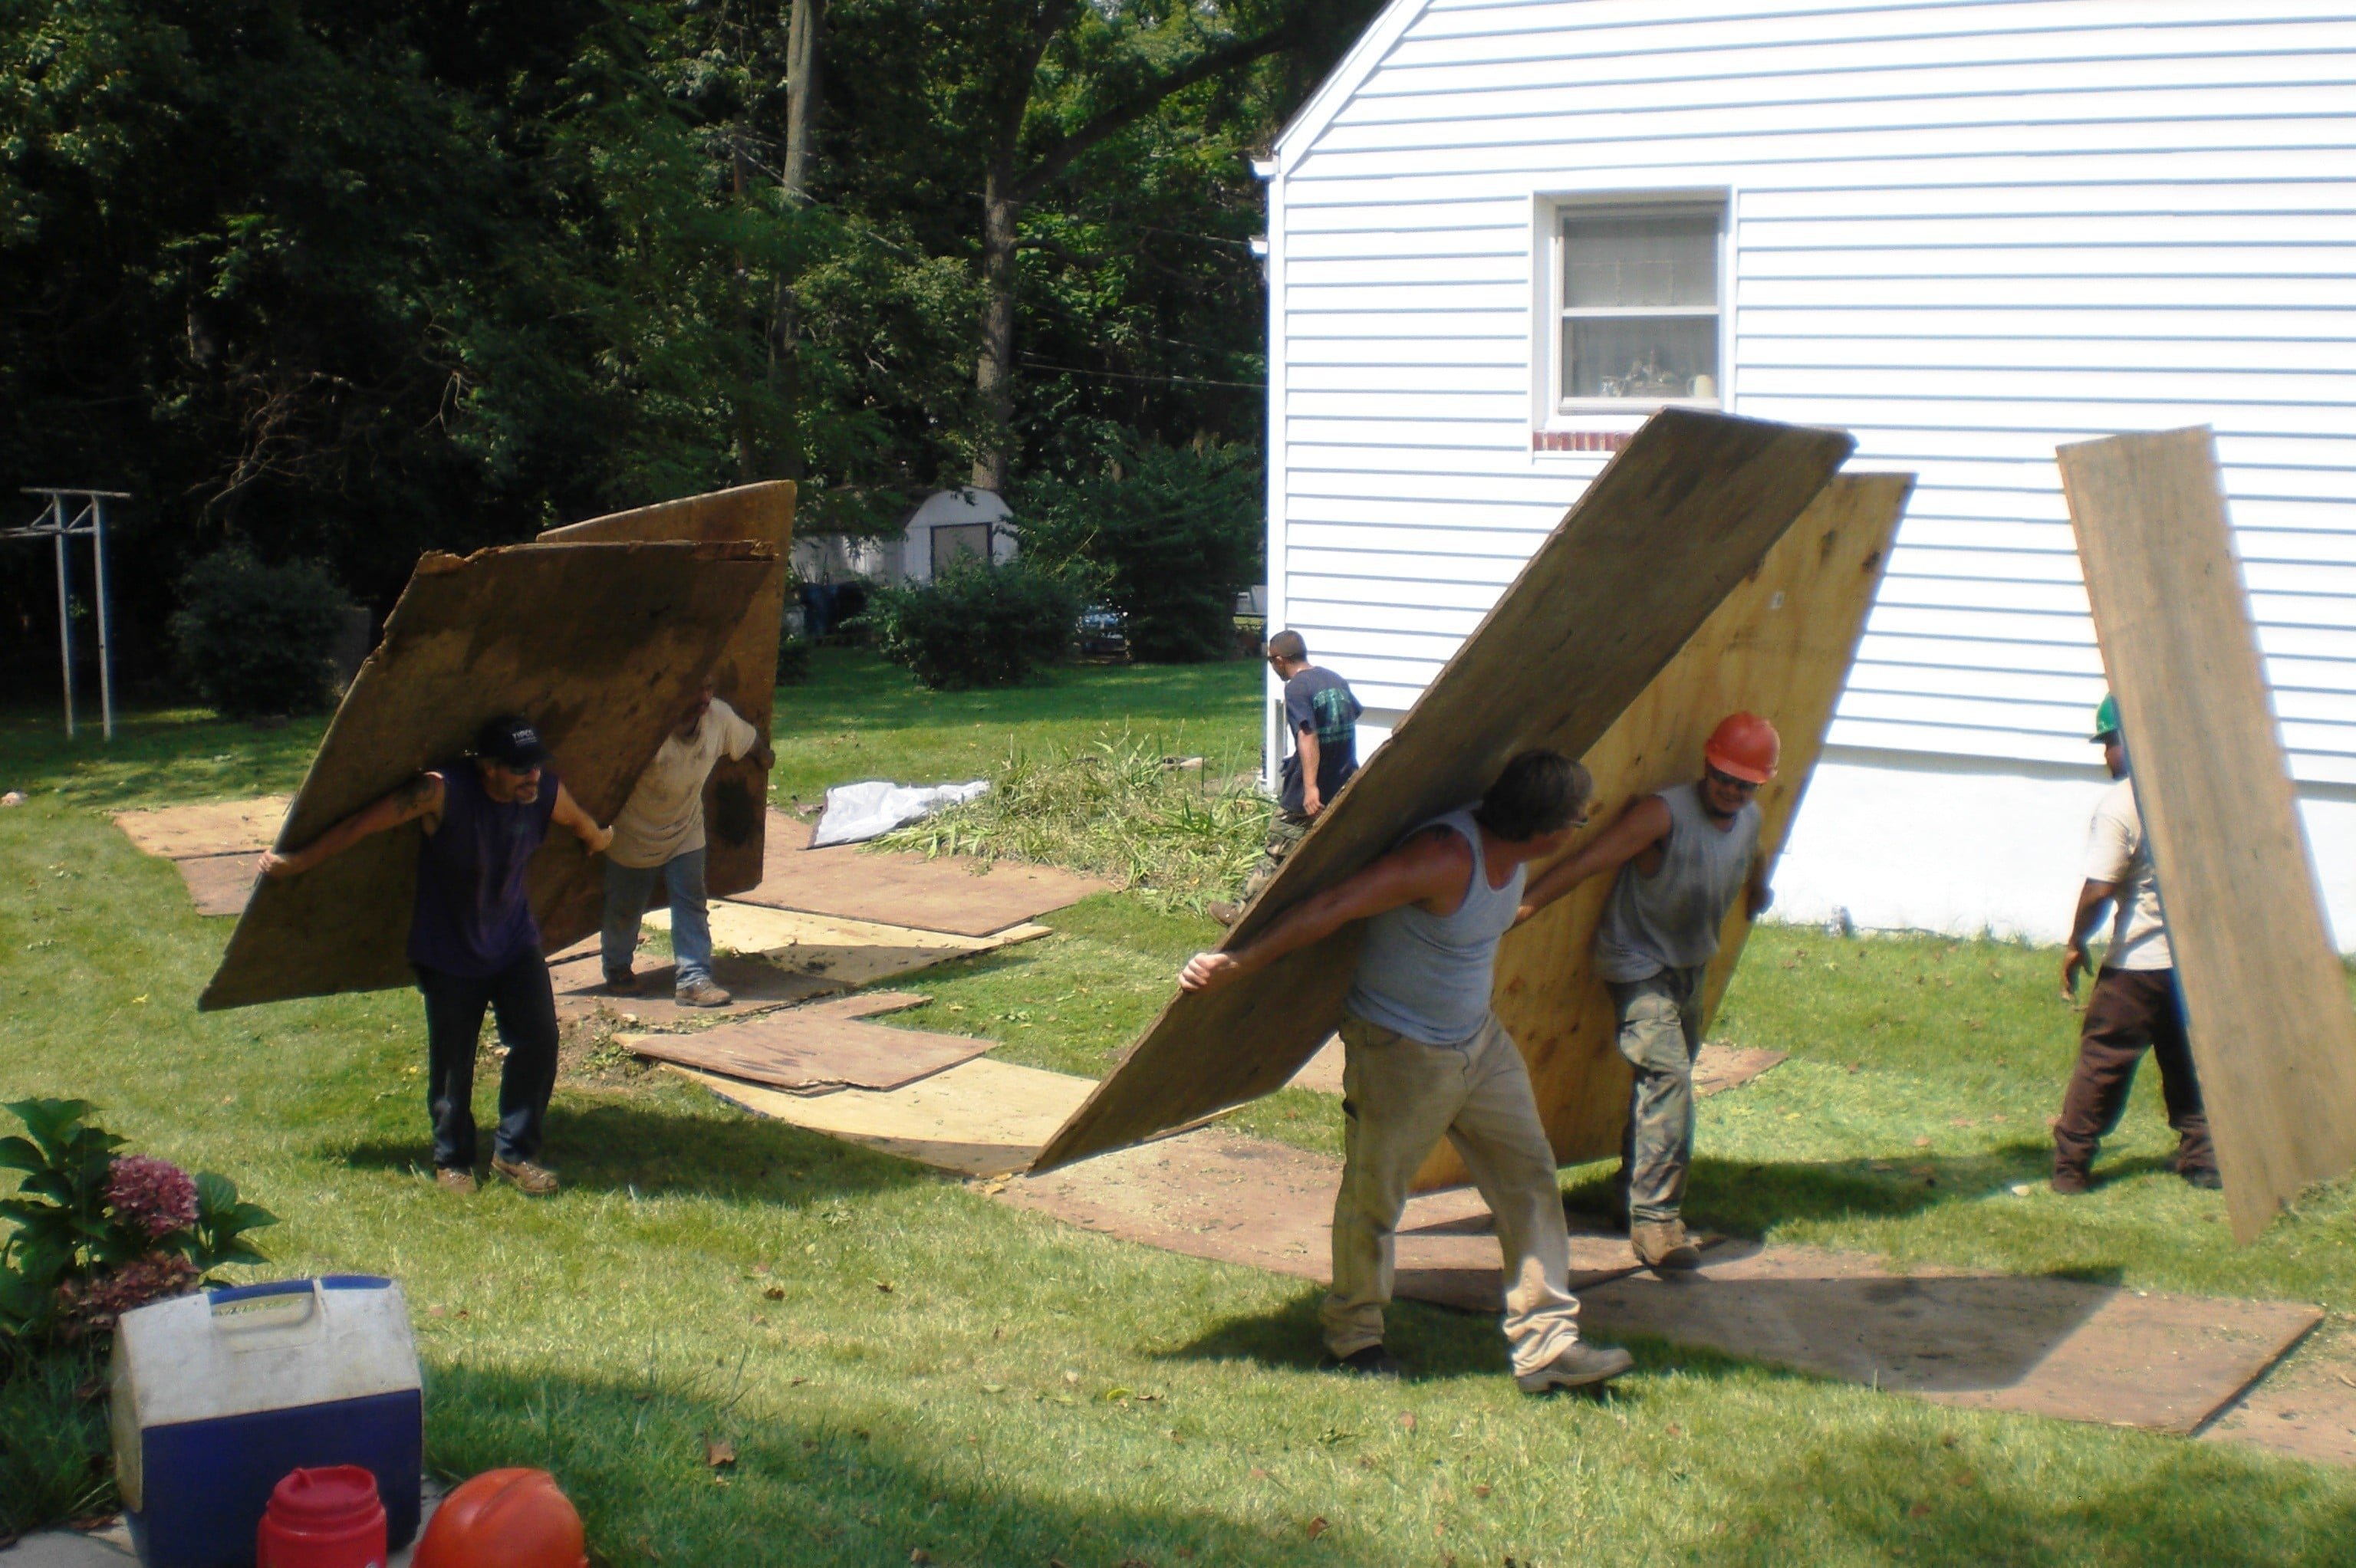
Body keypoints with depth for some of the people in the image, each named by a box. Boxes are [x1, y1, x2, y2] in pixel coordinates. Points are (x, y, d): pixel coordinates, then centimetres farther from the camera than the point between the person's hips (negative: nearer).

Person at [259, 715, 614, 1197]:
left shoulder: (548, 793, -13)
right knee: (452, 1062, 5)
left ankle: (515, 1152, 14)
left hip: (515, 944, 4)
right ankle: (452, 1161, 24)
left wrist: (599, 840, 35)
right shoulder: (443, 791, -28)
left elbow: (580, 820, 13)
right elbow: (363, 823, -26)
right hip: (448, 952, -4)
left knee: (538, 1041, -2)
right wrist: (297, 863, -24)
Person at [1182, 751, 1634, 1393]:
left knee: (1530, 1177, 7)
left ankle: (1547, 1345, 13)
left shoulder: (1510, 849, -6)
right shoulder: (1446, 858, -32)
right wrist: (1237, 965, -34)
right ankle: (1352, 1332, 29)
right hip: (1400, 1051, -8)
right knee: (1373, 1197, 8)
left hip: (1479, 1040, 8)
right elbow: (1332, 908, -34)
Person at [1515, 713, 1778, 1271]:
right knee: (1668, 1077, -21)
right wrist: (1527, 903, -42)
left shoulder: (1750, 820, 0)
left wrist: (1758, 892, 47)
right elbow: (1590, 859, -33)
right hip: (1641, 965, -8)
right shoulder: (1665, 813, -24)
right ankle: (1654, 1217, -20)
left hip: (1691, 966, 8)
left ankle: (1636, 1186, 38)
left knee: (1665, 1081, 18)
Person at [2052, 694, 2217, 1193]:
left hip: (2140, 961, -6)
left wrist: (2076, 943, -4)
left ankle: (2071, 1165, 5)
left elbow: (2099, 888, -17)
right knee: (2189, 1060, 18)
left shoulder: (2119, 805, -16)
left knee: (2102, 1060, 3)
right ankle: (2202, 1159, 19)